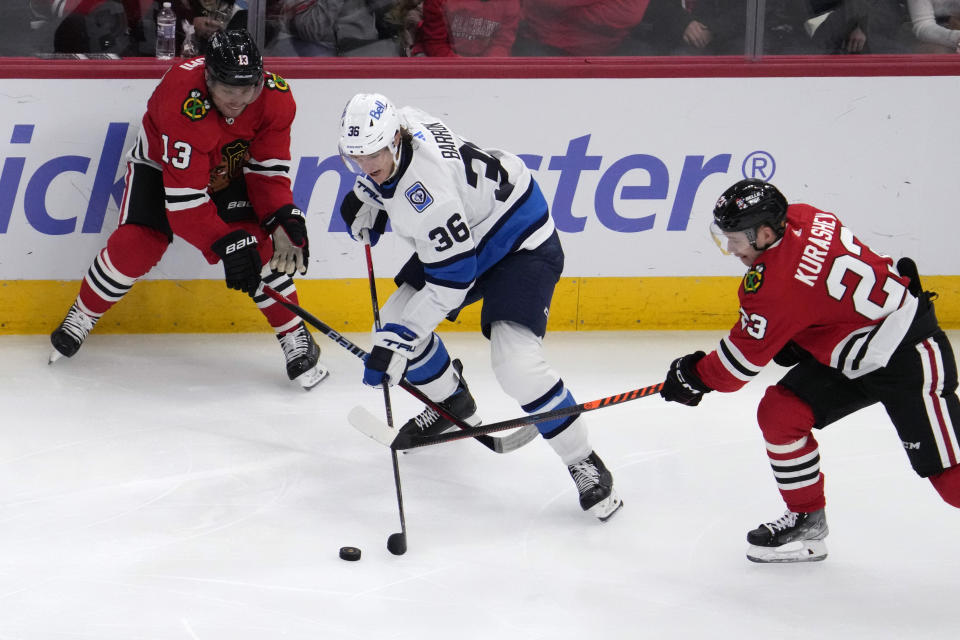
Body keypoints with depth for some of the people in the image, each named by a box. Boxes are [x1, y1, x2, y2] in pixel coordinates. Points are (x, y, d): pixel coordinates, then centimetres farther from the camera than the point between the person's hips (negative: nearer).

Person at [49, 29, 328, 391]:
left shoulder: (275, 99, -28)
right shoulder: (183, 105, -42)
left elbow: (268, 171, -18)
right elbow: (185, 199, -41)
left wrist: (283, 222, -34)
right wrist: (228, 244, -45)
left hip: (231, 169, 3)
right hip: (163, 163, -3)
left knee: (260, 245, -16)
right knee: (136, 245, -17)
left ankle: (295, 338, -1)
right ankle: (82, 317, 9)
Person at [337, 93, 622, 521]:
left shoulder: (424, 189, -36)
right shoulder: (397, 124, -10)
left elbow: (452, 278, -32)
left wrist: (398, 342, -30)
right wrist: (365, 202, 5)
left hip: (522, 244, -10)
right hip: (466, 234, 10)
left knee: (515, 362, -25)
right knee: (396, 319, 7)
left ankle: (585, 467, -11)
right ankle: (452, 405, 33)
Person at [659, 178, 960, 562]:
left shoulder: (776, 284, -28)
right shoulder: (801, 218, -4)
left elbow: (744, 357, -16)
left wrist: (696, 378, -1)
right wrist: (794, 340, 10)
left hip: (908, 358, -10)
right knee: (779, 414, 4)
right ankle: (807, 522, 17)